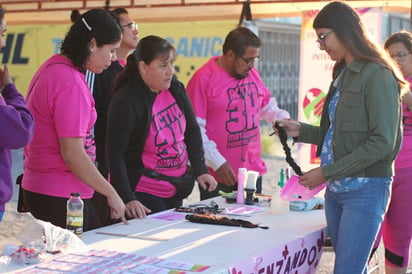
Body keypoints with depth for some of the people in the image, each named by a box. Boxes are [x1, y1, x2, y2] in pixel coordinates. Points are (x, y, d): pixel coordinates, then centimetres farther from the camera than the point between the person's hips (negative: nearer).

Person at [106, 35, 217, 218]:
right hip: (143, 194, -7)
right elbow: (115, 154, -22)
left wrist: (200, 170, -1)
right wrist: (127, 199, -29)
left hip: (175, 191, 7)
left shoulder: (175, 89, 1)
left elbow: (192, 131, 10)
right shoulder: (126, 102, -19)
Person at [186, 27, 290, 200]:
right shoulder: (203, 79, -11)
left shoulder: (252, 73, 9)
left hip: (253, 170, 6)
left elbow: (267, 106, 24)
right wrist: (217, 162, -17)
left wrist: (283, 118, 2)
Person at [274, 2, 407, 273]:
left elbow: (382, 143, -17)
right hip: (336, 190, 8)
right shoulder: (343, 75, 15)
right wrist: (301, 131, 7)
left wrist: (326, 173, -16)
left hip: (366, 190, -8)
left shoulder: (377, 75, -11)